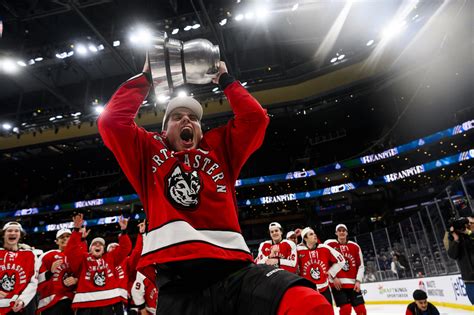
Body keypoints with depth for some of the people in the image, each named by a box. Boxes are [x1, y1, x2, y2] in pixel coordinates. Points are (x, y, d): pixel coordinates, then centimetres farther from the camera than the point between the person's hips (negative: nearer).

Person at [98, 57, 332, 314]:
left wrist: (225, 80, 27)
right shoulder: (149, 152, 21)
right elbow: (111, 121, 13)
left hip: (234, 270, 1)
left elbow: (255, 117, 17)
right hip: (177, 281, 0)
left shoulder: (220, 148, 23)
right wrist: (144, 79, 21)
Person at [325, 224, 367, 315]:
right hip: (337, 283, -3)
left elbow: (360, 265, 9)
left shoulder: (355, 246, 7)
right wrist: (334, 277, -9)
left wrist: (358, 281, 0)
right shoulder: (329, 244, -3)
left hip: (353, 283, 4)